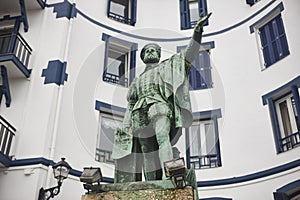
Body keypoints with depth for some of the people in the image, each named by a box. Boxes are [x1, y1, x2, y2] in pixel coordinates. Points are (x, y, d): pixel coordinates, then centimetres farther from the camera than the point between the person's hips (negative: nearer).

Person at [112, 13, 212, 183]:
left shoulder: (166, 66, 25)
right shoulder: (137, 81, 35)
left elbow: (188, 54, 13)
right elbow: (131, 106, 27)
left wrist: (197, 32, 1)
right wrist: (127, 128, 12)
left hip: (160, 108, -3)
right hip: (140, 118, 4)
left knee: (163, 137, -32)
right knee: (149, 159, -8)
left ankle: (167, 174, -47)